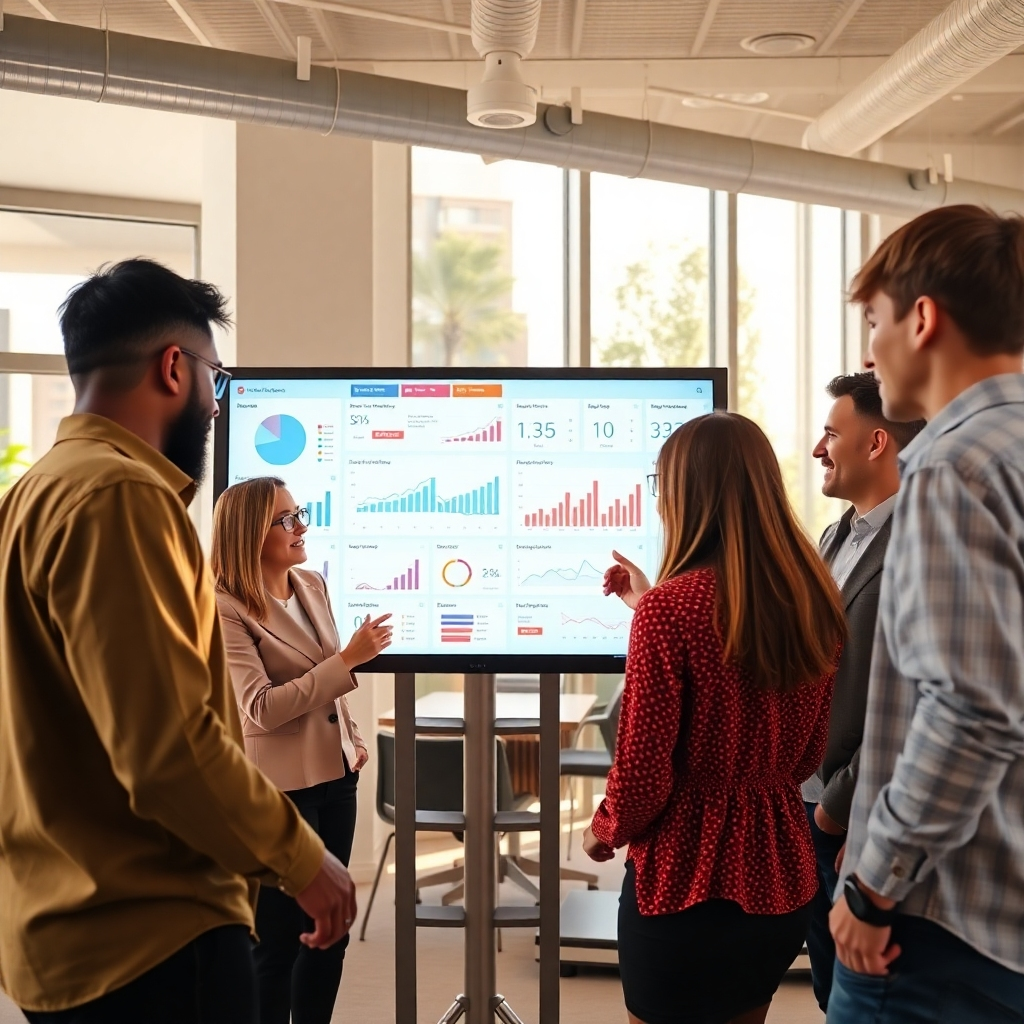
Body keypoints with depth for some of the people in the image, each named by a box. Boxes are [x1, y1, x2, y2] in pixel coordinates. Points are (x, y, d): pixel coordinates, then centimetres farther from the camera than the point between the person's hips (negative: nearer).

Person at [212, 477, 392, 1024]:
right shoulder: (226, 609, -17)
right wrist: (351, 658, -25)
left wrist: (352, 738, 15)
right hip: (278, 787, -7)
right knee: (279, 940, 3)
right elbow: (262, 707, -23)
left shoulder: (313, 585, 7)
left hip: (334, 775, 8)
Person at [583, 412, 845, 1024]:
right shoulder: (816, 598, -2)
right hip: (781, 876, 6)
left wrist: (606, 831, 7)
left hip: (688, 880, -6)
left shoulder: (672, 608, -21)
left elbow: (643, 774, -18)